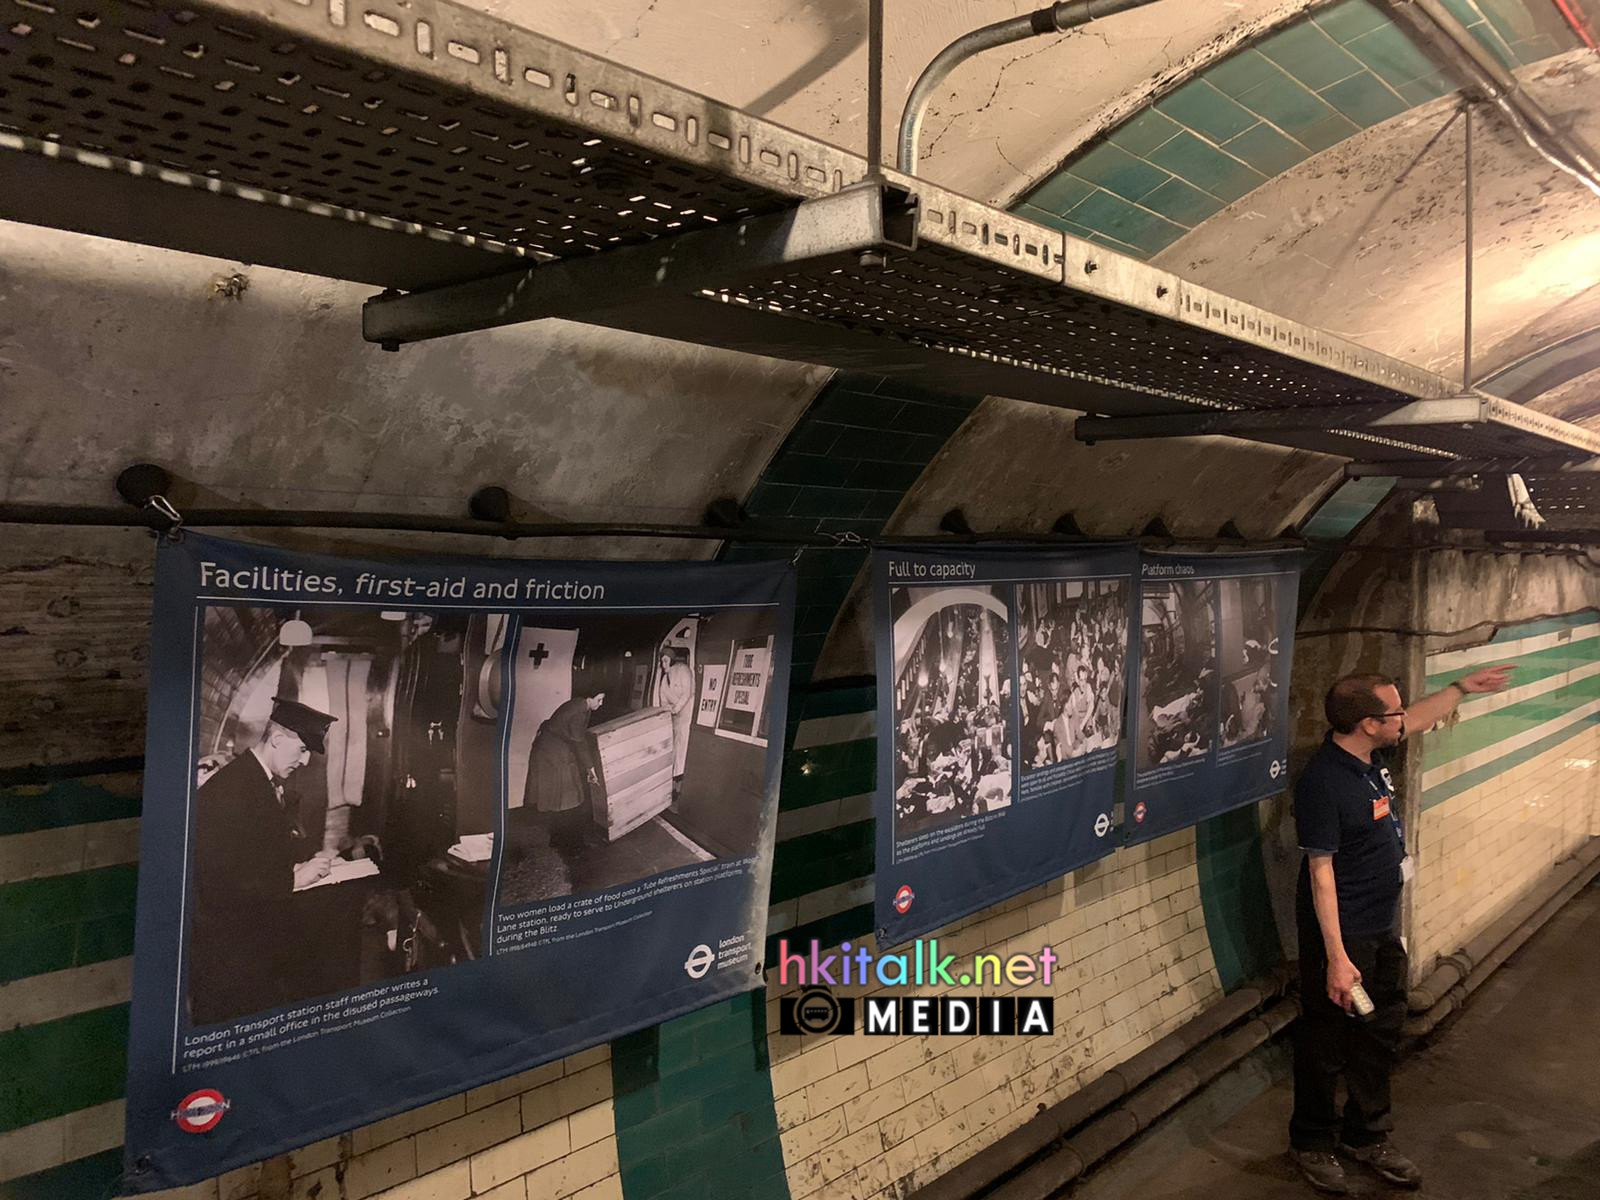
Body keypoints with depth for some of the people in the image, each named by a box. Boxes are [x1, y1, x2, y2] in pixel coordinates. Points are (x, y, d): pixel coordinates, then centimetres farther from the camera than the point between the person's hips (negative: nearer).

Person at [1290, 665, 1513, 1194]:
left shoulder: (1369, 755, -1)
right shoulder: (1323, 782, -27)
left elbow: (1417, 720, 23)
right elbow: (1321, 871, -25)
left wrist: (1461, 687, 29)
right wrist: (1336, 956, -25)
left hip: (1384, 927, 9)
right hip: (1342, 935, -9)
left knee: (1380, 1032, 20)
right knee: (1327, 1043, 8)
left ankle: (1366, 1135, 38)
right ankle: (1312, 1142, 27)